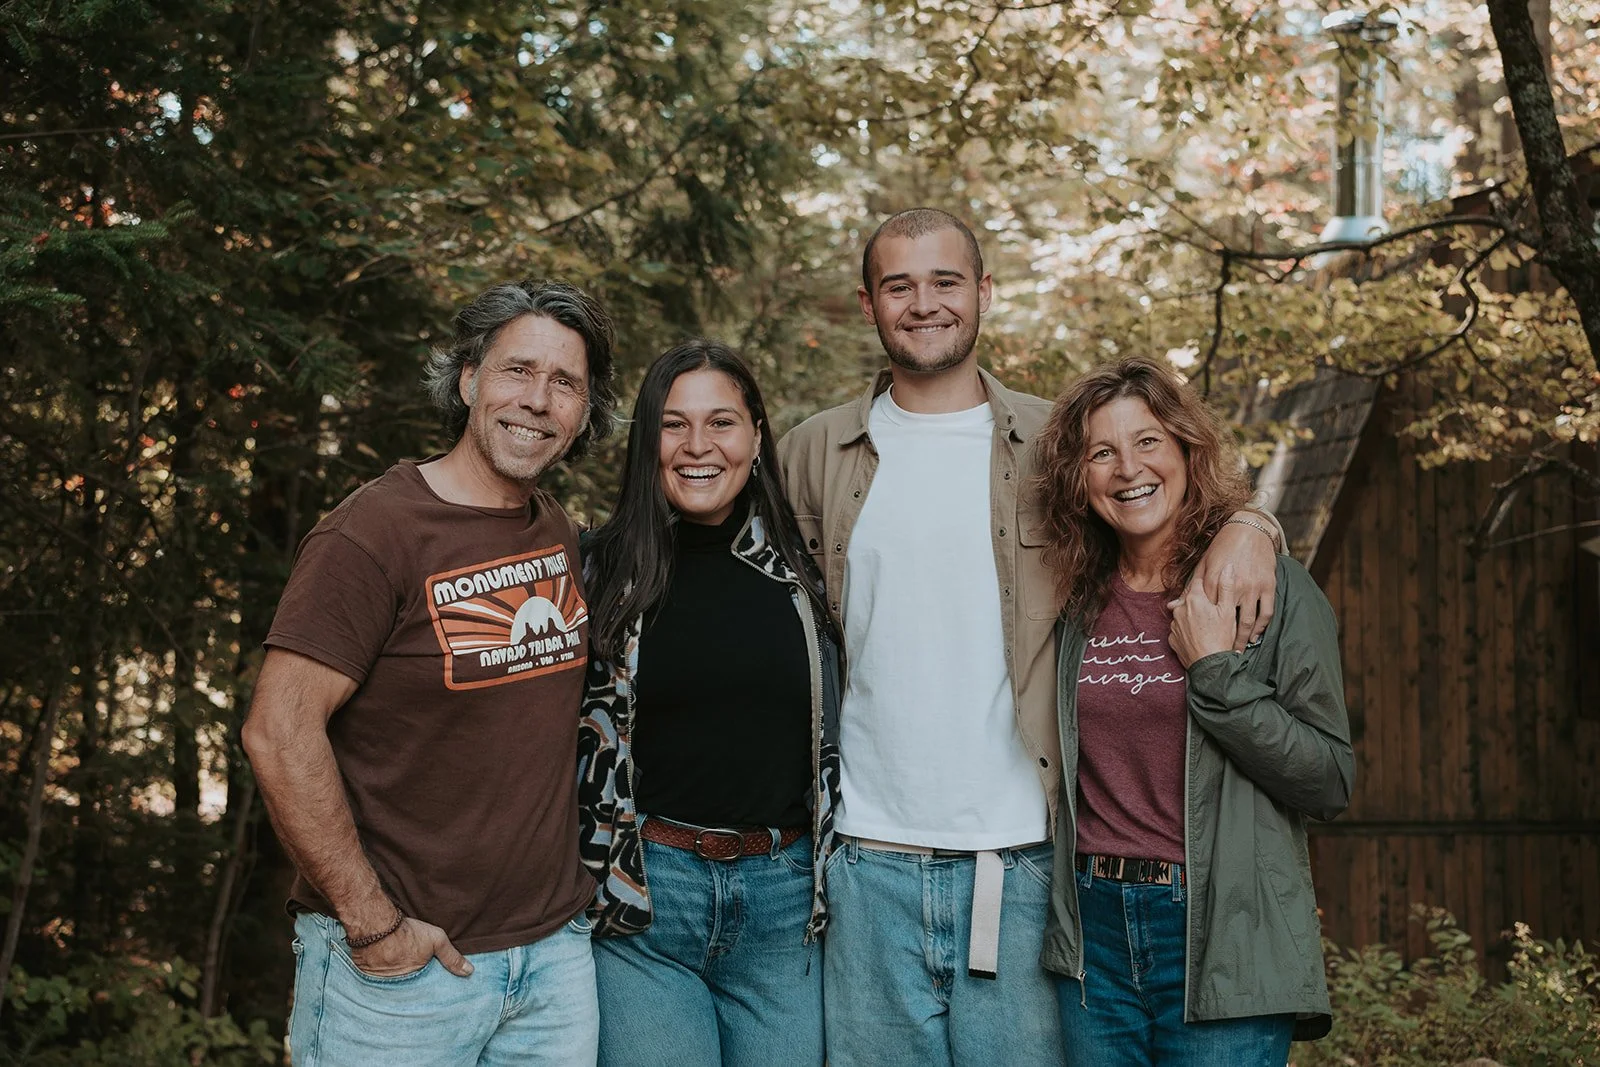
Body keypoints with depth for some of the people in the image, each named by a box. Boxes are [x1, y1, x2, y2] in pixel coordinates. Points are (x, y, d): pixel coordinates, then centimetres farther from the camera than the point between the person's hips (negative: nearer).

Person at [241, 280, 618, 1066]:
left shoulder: (558, 534, 8)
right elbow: (279, 733, -19)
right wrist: (372, 923, -18)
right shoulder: (377, 531, -14)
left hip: (553, 953, 6)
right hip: (399, 969, -6)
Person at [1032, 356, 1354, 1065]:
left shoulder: (1272, 588, -5)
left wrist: (1217, 669, -15)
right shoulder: (1078, 605, 7)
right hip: (1093, 934, 4)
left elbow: (1332, 784, -9)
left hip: (1224, 944, -4)